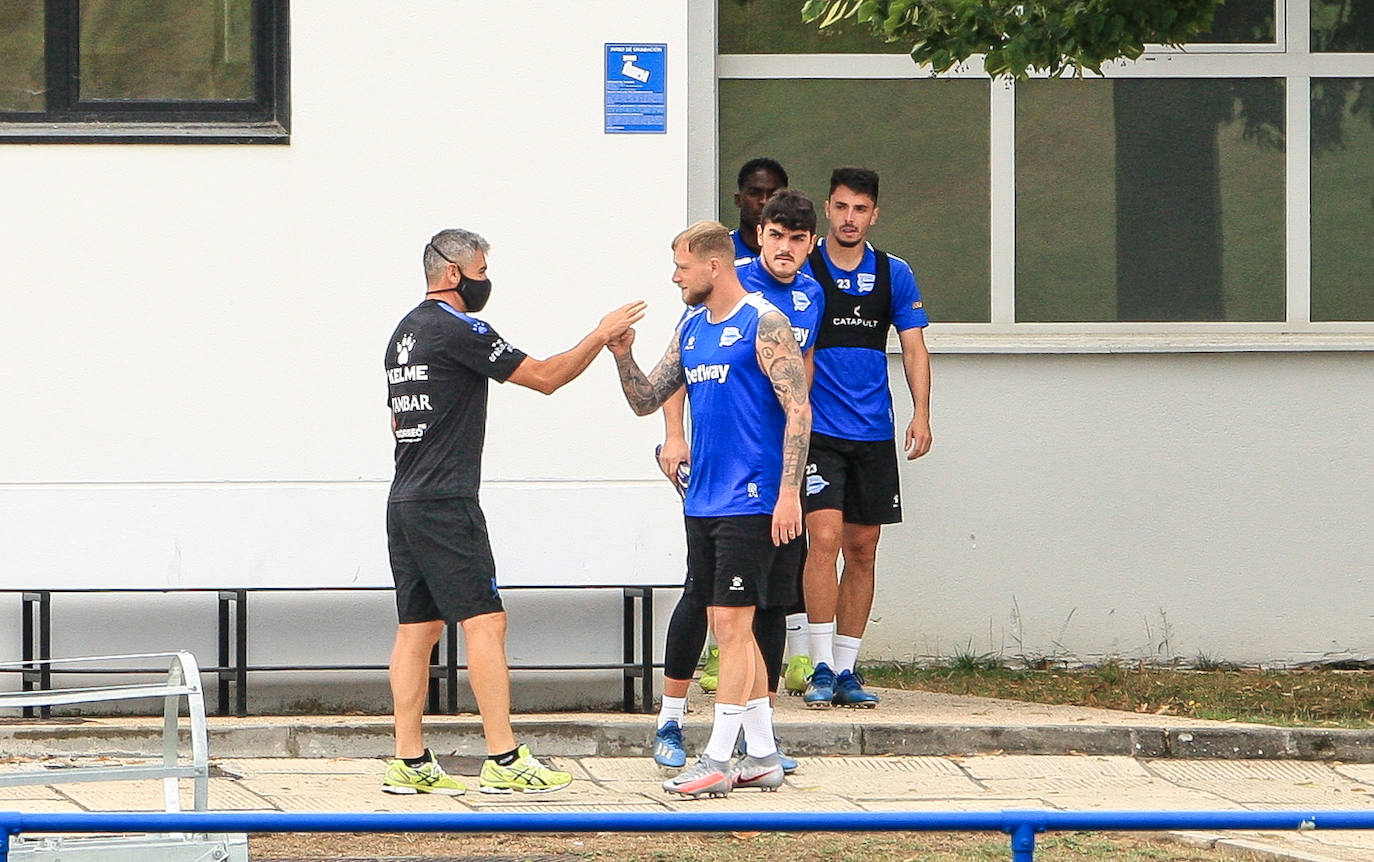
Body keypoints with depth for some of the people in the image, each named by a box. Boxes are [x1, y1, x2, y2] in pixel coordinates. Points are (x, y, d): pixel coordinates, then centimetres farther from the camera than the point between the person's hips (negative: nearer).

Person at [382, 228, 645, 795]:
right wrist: (602, 336, 0)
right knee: (485, 622, -9)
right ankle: (503, 761, -12)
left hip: (404, 502, 9)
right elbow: (544, 377, -9)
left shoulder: (405, 333, 18)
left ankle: (410, 763, 6)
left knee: (417, 629, 8)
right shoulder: (457, 330, -10)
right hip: (445, 504, -9)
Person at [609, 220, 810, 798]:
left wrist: (789, 493, -20)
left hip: (750, 503, -8)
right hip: (703, 503, 8)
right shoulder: (691, 328, 15)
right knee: (726, 628, 10)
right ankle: (762, 757, 16)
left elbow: (798, 411, -14)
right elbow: (647, 401, 18)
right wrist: (622, 357, -1)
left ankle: (717, 761, -8)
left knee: (732, 624, -8)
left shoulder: (763, 324, -9)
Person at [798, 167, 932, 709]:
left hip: (874, 434, 4)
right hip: (817, 430, -3)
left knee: (862, 548, 6)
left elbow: (913, 346, 8)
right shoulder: (801, 270, -1)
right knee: (825, 537, -16)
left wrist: (921, 414, -4)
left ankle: (846, 669, 13)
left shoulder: (893, 274, 8)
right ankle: (821, 669, -12)